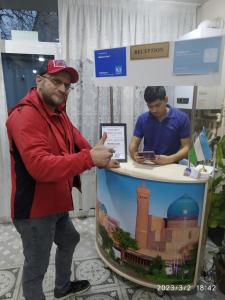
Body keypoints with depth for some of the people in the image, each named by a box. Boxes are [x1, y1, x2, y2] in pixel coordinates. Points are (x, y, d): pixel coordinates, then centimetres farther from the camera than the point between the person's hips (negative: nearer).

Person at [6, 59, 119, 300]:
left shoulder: (57, 113, 9)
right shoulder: (25, 116, -23)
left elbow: (78, 144, 8)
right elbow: (40, 166, -35)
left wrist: (99, 158, -9)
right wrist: (89, 158, -37)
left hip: (56, 203, 11)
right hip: (35, 208, -10)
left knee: (69, 241, 29)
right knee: (36, 266, 8)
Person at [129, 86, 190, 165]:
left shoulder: (181, 118, -4)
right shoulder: (142, 119, 2)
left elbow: (186, 147, -5)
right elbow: (134, 143, 2)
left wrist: (169, 159, -22)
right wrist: (134, 155, -20)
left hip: (170, 165, 0)